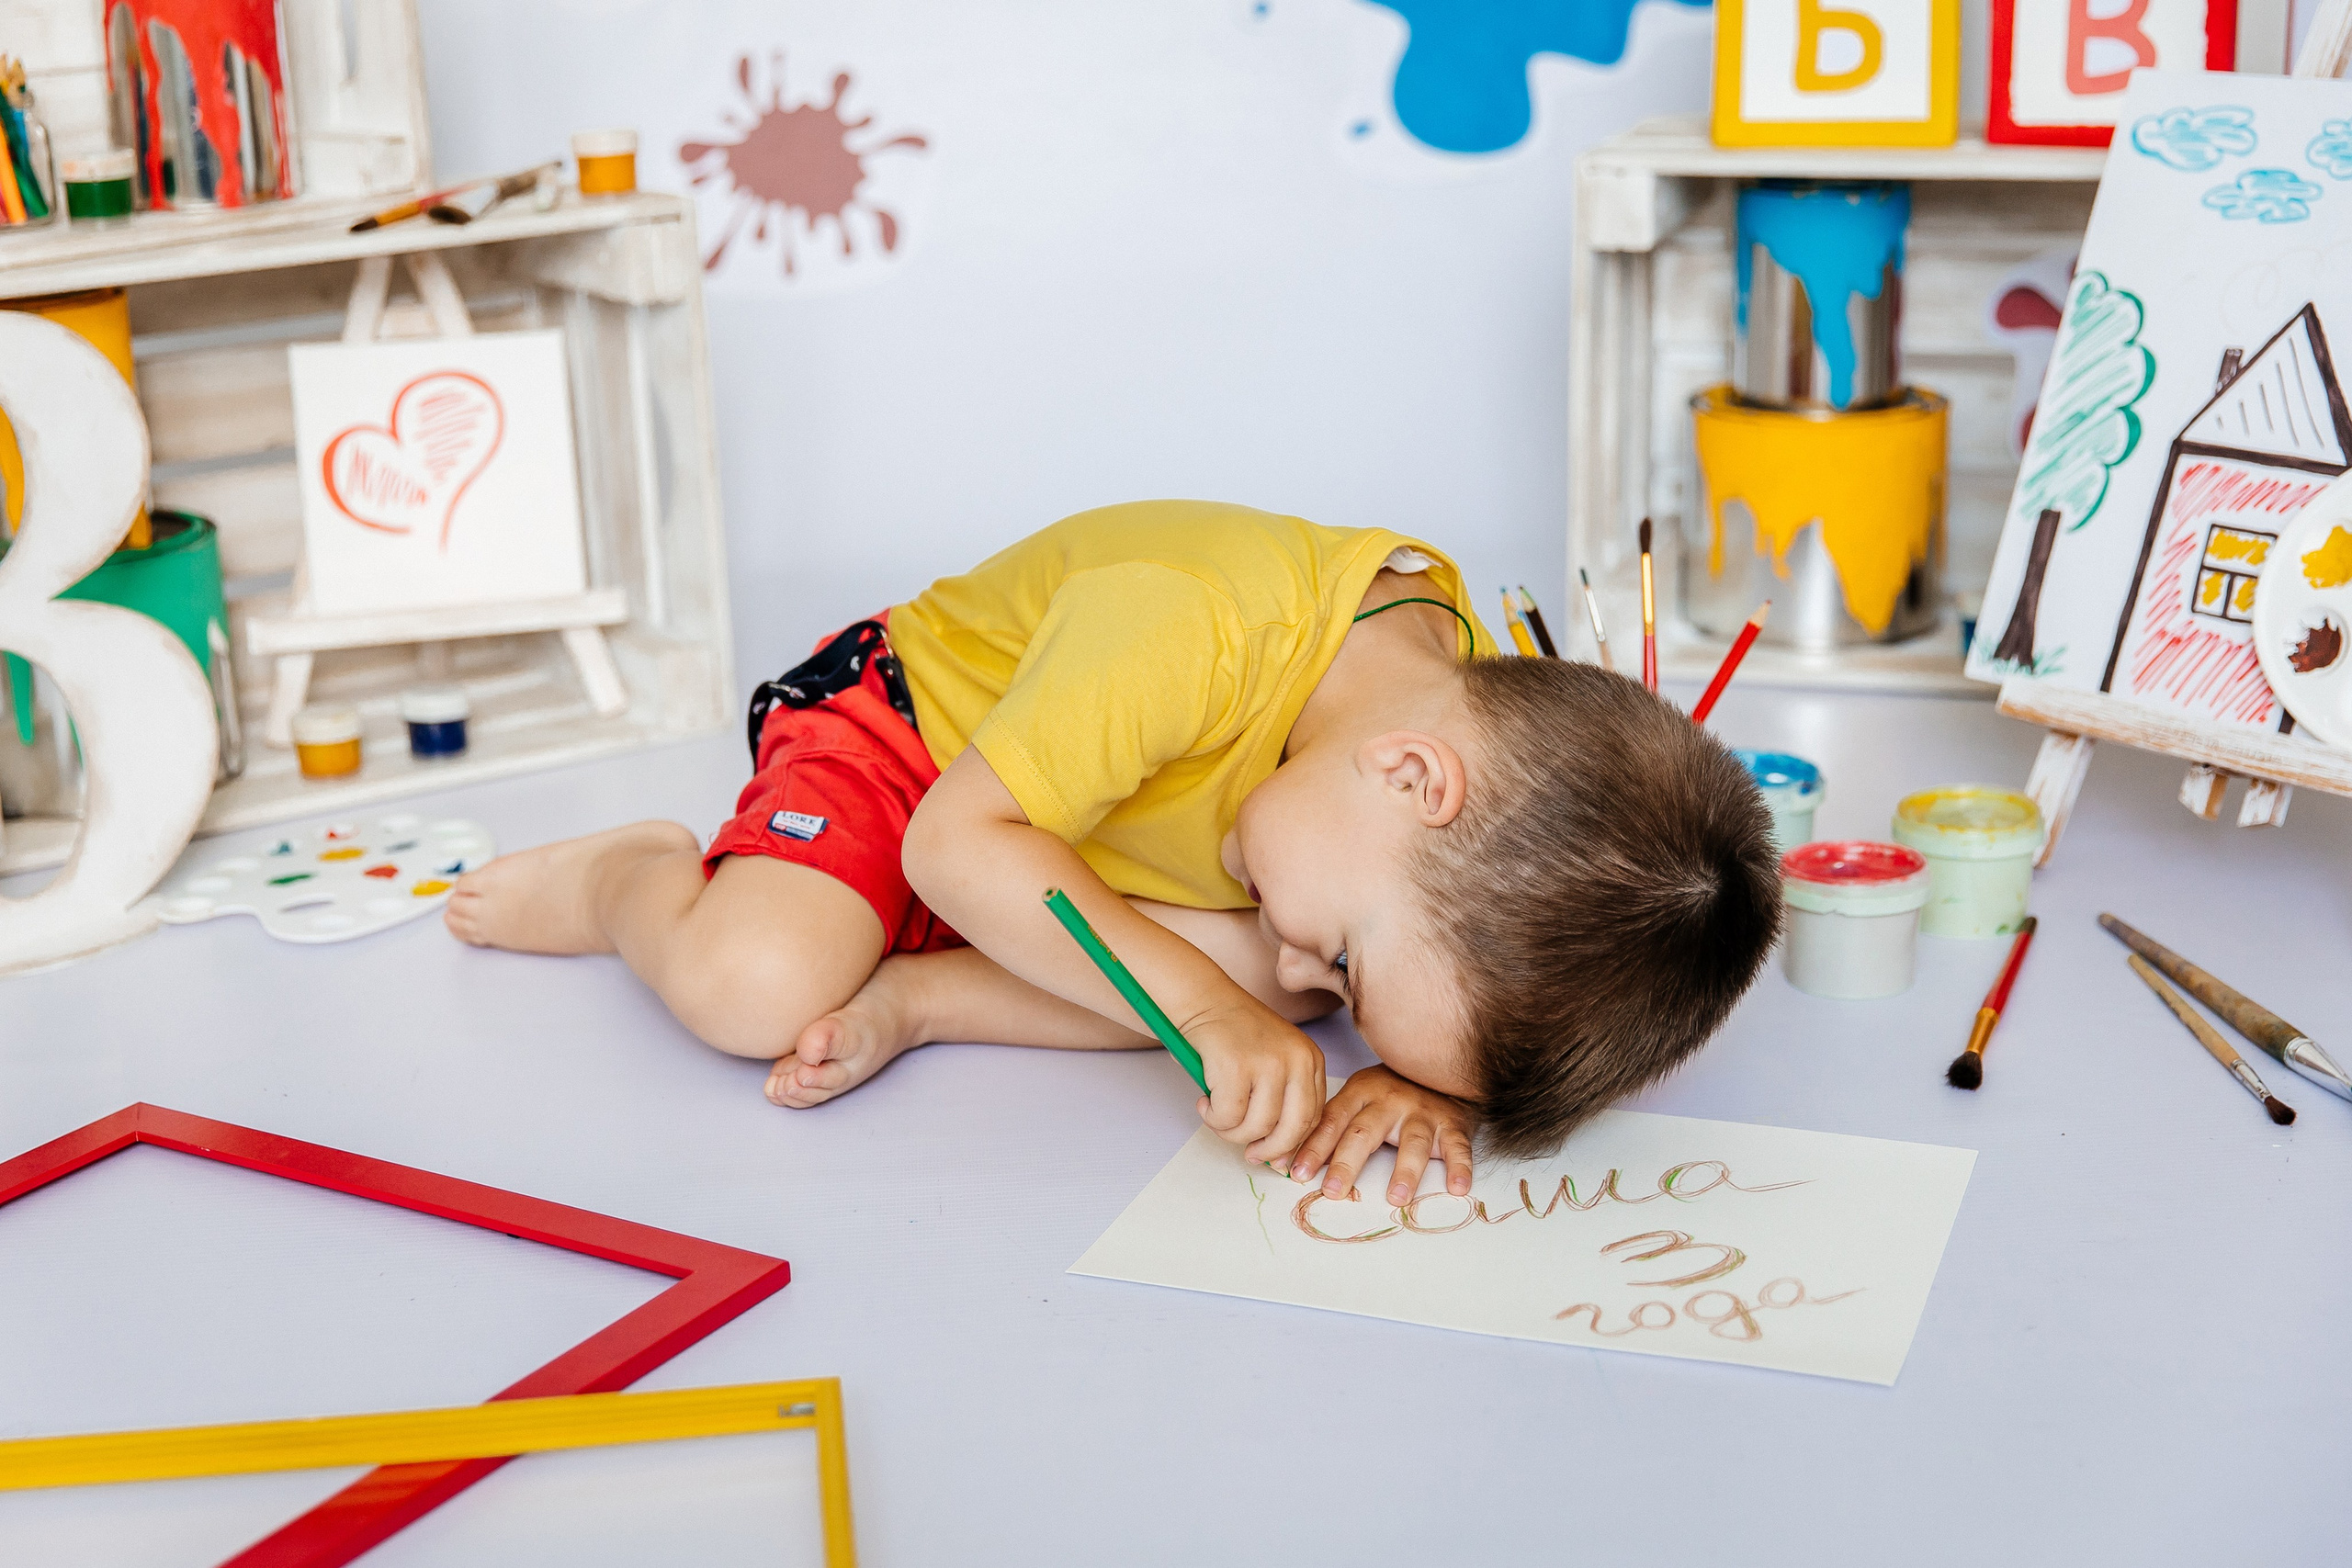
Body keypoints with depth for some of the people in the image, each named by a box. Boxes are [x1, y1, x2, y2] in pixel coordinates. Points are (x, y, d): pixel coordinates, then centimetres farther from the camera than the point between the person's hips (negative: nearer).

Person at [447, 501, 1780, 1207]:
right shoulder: (1185, 628, -45)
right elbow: (956, 847, -37)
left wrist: (1423, 1079, -33)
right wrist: (1206, 1003, -45)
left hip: (1114, 851, 5)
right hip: (899, 731, -5)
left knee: (1260, 969, -21)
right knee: (752, 987, -28)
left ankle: (905, 996, -10)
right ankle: (632, 876, 7)